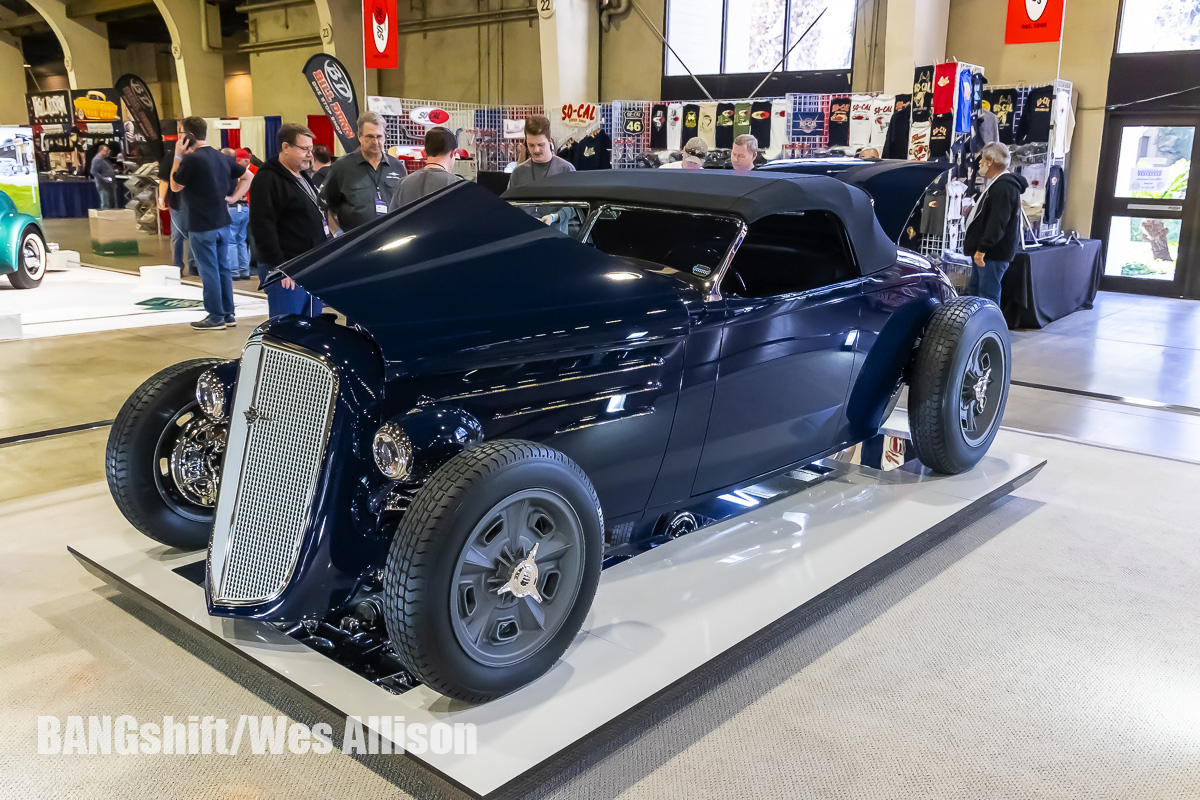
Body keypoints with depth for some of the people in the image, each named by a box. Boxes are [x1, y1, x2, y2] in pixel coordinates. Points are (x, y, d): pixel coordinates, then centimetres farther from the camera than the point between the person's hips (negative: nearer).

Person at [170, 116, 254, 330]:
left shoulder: (191, 159, -16)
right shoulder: (222, 158, 7)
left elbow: (175, 186, -5)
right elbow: (247, 176, 15)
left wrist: (178, 156, -3)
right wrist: (233, 197, 10)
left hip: (201, 226, -7)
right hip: (223, 222, 7)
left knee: (209, 271, 0)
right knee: (223, 268, 12)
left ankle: (215, 317, 6)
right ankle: (228, 314, 17)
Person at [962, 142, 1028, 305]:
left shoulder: (1003, 187, -18)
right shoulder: (996, 184, 18)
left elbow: (997, 223, -26)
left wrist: (982, 248, -29)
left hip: (994, 254, -12)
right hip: (985, 251, 12)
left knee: (988, 297, -10)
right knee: (974, 291, 17)